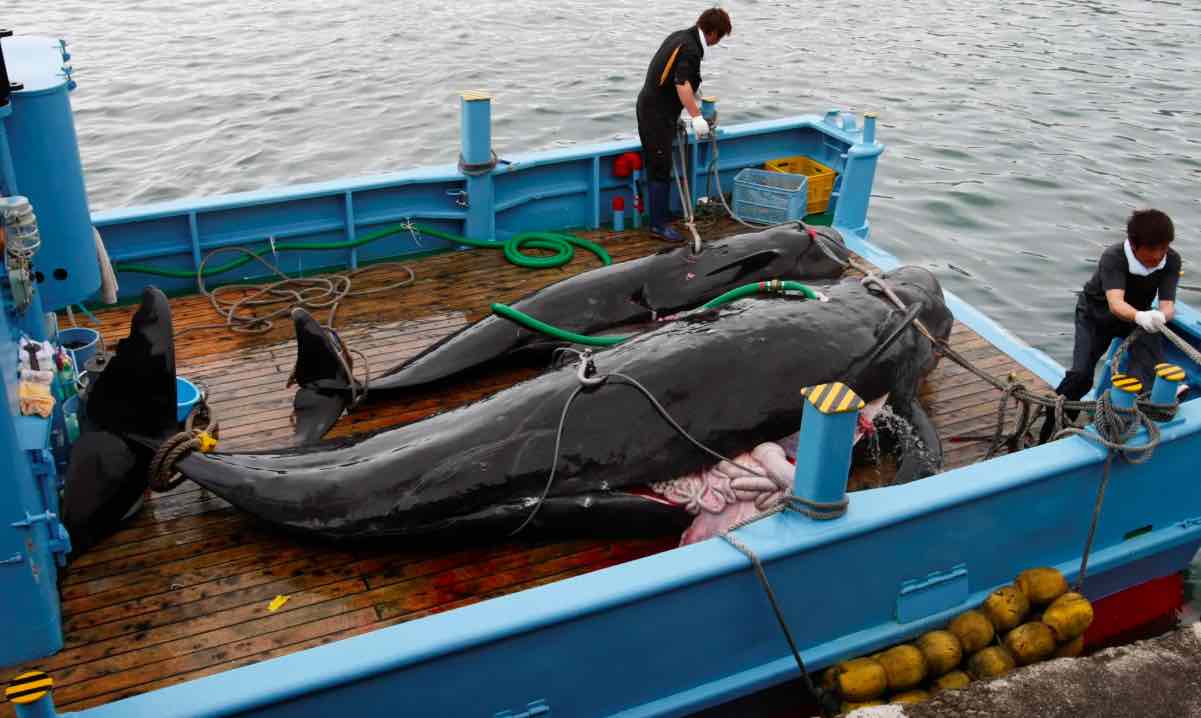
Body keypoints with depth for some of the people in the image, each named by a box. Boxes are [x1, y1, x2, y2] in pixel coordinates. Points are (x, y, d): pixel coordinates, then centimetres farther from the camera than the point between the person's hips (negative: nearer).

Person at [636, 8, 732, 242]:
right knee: (661, 168, -5)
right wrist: (696, 117, -45)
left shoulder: (681, 36, 12)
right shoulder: (690, 49, -20)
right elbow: (682, 83, -37)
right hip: (657, 113, -10)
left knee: (657, 165, 19)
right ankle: (659, 224, 0)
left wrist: (693, 97, 44)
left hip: (652, 108, 10)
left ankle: (661, 212, 31)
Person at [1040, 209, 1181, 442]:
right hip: (1096, 314, -4)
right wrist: (1140, 317, -69)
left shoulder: (1171, 260, -21)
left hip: (1138, 315, 4)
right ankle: (1048, 436, -3)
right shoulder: (1112, 258, -33)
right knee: (1080, 375, -17)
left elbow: (1167, 304, -29)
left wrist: (1160, 317, -55)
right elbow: (1115, 303, -47)